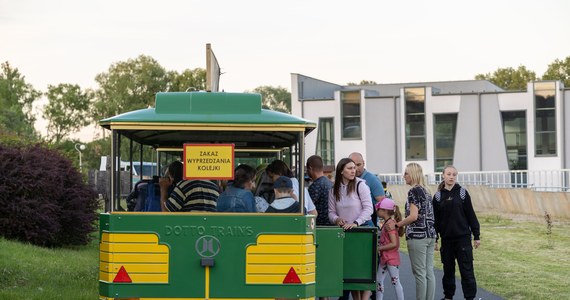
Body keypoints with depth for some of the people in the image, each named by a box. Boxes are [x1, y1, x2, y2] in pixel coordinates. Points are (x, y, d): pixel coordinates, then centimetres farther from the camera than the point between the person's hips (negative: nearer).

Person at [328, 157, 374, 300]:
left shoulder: (360, 185, -7)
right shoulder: (334, 190, 6)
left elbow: (368, 208, -11)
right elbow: (331, 212, 9)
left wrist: (356, 223, -21)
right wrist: (337, 219, -12)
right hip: (344, 230, 4)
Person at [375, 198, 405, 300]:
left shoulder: (389, 224, -18)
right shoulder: (387, 223, 10)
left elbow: (394, 244, -23)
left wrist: (379, 248, -18)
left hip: (391, 258, -10)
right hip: (384, 258, 10)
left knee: (395, 282, -5)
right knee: (379, 280, 13)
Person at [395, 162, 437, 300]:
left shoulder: (414, 191, -10)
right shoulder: (426, 191, 16)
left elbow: (413, 216, -17)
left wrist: (398, 224, -5)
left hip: (417, 236, -9)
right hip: (430, 234, 9)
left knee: (420, 273, -5)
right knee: (429, 272, 7)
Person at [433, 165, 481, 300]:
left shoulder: (462, 193, 0)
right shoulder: (438, 196, 4)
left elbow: (471, 215, 0)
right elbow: (435, 219, 8)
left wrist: (476, 236, -2)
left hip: (463, 237, -2)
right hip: (446, 239, 2)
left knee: (466, 269, -3)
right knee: (448, 270, 10)